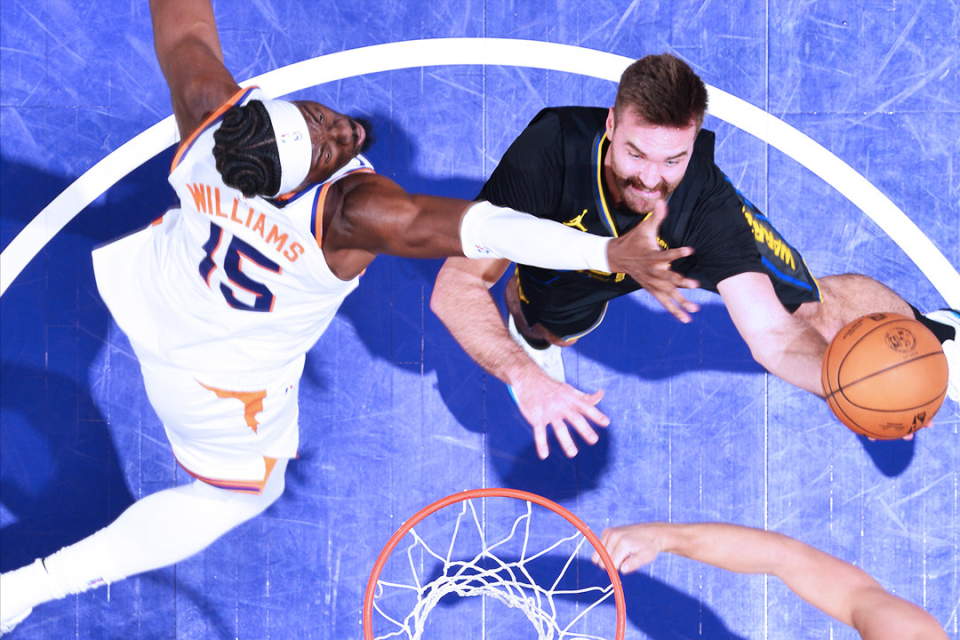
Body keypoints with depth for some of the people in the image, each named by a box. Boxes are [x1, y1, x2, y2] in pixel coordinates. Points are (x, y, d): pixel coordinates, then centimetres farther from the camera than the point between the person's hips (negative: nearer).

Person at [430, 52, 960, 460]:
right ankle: (522, 316, 51)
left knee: (815, 313, -3)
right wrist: (522, 375, -63)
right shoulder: (547, 154, -45)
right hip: (574, 249, 1)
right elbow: (455, 286, -47)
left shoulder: (707, 199, -42)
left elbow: (773, 336, -39)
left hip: (695, 235, 0)